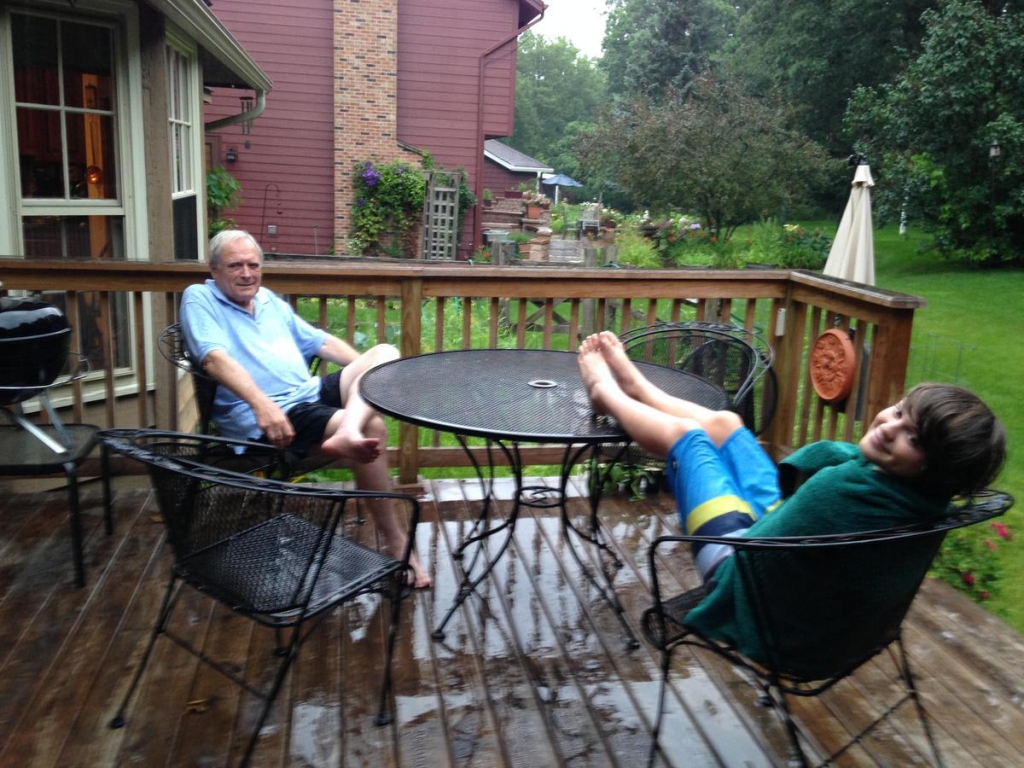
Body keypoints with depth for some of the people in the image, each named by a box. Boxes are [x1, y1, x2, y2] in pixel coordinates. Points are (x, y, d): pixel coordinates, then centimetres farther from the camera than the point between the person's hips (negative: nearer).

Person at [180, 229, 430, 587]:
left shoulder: (269, 300, 24)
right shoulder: (199, 298, 2)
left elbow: (321, 342, 27)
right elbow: (215, 358, -16)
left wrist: (370, 372, 13)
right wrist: (261, 404, -32)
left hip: (313, 393, 8)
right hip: (263, 417, -8)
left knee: (385, 352, -13)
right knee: (372, 426, -27)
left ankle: (348, 433, -40)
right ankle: (395, 544, -16)